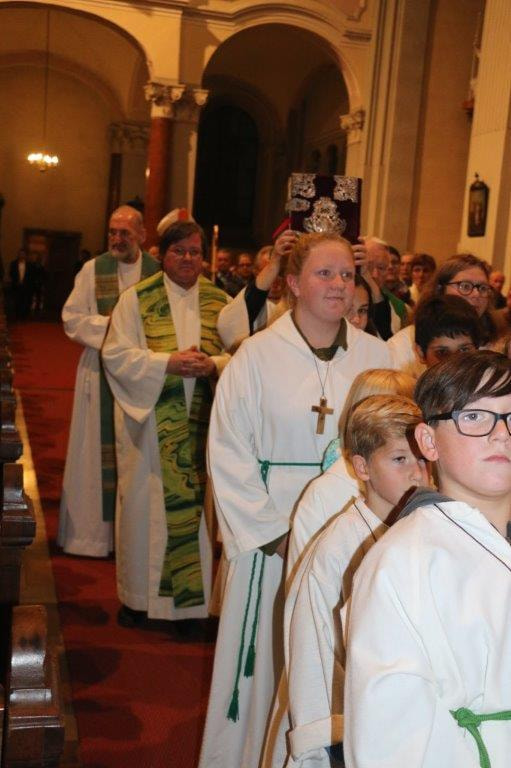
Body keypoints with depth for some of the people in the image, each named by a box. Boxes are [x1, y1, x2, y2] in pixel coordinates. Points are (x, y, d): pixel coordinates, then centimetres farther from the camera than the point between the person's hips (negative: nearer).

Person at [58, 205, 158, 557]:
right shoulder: (93, 269, 3)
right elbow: (71, 318, 1)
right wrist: (109, 324, -11)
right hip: (101, 373, 0)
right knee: (99, 449, 5)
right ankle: (94, 526, 14)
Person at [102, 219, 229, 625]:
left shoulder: (221, 301, 6)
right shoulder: (137, 298, 2)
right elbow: (116, 354, -5)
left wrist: (213, 364, -18)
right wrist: (167, 363, -17)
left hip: (201, 424, 1)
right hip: (149, 420, -1)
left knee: (196, 501, 6)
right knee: (144, 502, 6)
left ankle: (192, 595, 20)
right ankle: (138, 594, 21)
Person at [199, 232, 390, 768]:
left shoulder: (374, 354, 2)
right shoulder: (259, 354, -6)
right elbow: (227, 453, -7)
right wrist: (272, 534, -11)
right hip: (273, 534, -2)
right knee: (269, 654, 9)